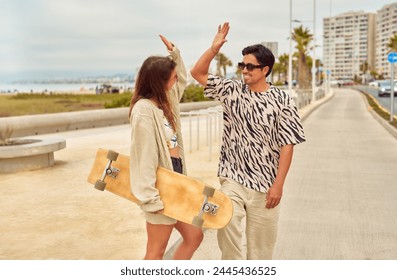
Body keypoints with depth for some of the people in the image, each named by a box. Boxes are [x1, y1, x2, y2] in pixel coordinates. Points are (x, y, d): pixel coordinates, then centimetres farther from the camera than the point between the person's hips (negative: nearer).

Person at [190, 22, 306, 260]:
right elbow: (198, 73, 4)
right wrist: (214, 48, -10)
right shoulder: (232, 91, 2)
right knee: (226, 228, -12)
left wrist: (278, 184, -12)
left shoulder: (282, 101, -7)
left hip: (265, 184, -1)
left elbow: (287, 146, -8)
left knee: (262, 240, 10)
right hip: (232, 179, 2)